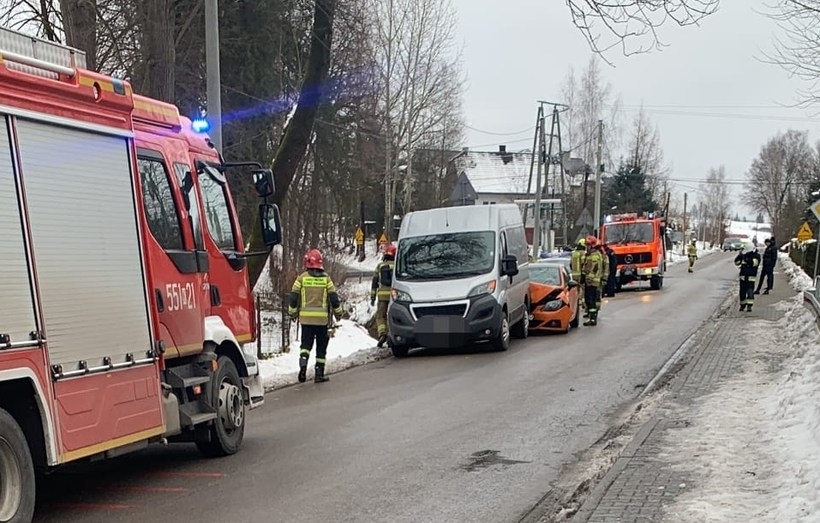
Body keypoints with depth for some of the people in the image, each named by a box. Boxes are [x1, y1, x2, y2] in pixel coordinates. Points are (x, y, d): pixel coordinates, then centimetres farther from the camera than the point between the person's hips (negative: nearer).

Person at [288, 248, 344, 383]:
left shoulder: (301, 278, 0)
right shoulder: (326, 278, 1)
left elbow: (293, 297, 1)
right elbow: (334, 298, 1)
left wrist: (293, 313, 15)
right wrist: (338, 313, 15)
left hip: (306, 318, 0)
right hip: (322, 319, 0)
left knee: (306, 343, 9)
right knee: (321, 346, 9)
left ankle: (303, 362, -19)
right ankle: (319, 374, 11)